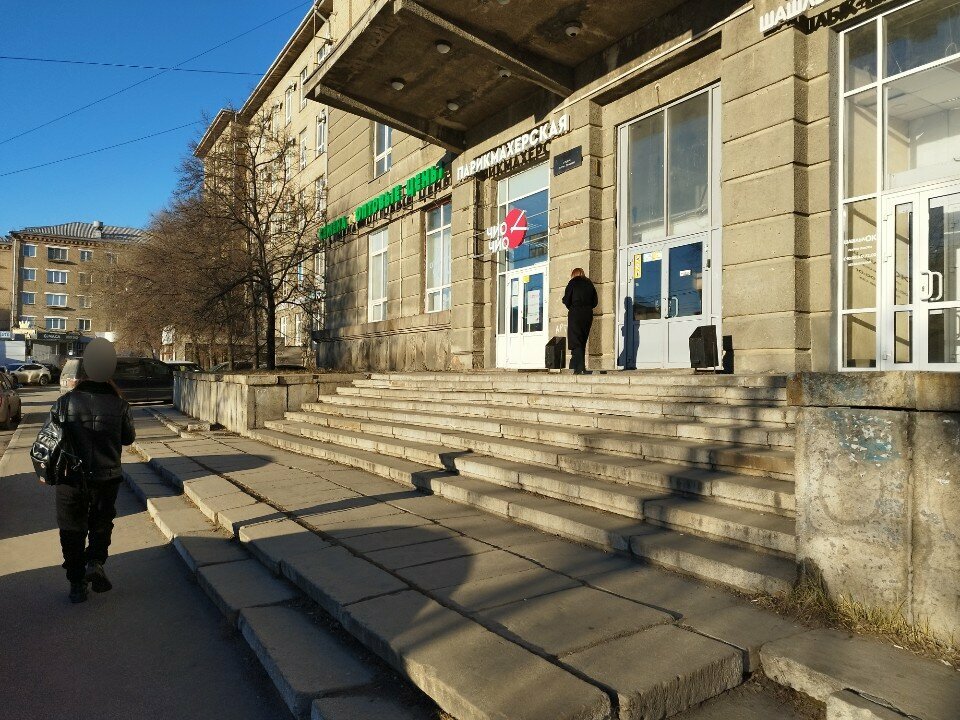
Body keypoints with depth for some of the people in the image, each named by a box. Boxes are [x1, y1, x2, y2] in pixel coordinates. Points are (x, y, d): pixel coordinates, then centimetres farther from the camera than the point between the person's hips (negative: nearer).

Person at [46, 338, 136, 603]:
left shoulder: (66, 402, -11)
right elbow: (129, 437, 4)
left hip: (72, 480, 0)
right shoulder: (118, 404, -10)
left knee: (72, 530, 14)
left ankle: (77, 583, 18)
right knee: (101, 524, 21)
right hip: (107, 479, 0)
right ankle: (95, 562, 0)